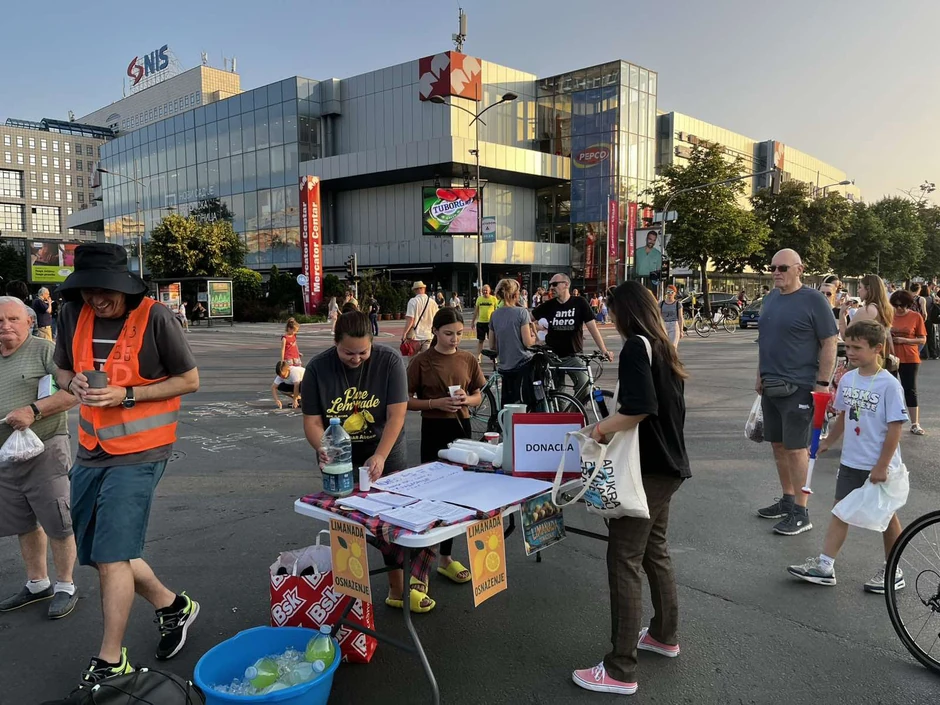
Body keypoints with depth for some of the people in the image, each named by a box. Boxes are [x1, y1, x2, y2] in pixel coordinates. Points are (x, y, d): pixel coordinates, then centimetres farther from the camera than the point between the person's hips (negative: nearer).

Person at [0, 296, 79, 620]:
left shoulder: (44, 350, -8)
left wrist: (35, 410, -24)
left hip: (45, 452, -6)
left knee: (57, 525, 1)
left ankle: (65, 587, 16)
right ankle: (37, 584, 33)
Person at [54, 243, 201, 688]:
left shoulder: (155, 317, -15)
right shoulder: (73, 314, 1)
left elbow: (189, 380, -9)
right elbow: (62, 369, 15)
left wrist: (127, 394, -18)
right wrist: (75, 385, -9)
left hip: (138, 454, -7)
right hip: (91, 452, 7)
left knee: (110, 555, -7)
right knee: (98, 553, 15)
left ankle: (110, 661, 10)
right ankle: (172, 607, 34)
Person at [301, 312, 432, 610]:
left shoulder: (389, 361, -14)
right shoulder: (317, 368, -10)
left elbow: (396, 415, -17)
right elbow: (312, 421, -8)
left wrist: (379, 457, -28)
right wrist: (324, 450, -28)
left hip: (385, 459, -1)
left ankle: (398, 588, 20)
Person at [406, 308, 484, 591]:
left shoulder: (468, 360, 3)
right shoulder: (421, 361, -7)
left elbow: (478, 396, 11)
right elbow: (406, 401, -5)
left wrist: (466, 400, -11)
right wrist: (436, 403, -19)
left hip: (461, 428, 4)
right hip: (434, 430, -4)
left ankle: (446, 556, 24)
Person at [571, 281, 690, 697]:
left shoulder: (636, 347, -16)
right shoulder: (663, 348, 11)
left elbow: (640, 408, -28)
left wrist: (603, 426, -14)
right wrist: (616, 424, 14)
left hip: (646, 470, -10)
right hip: (667, 464, 10)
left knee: (624, 562, -5)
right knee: (655, 550, 23)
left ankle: (620, 670, 1)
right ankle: (664, 635, 39)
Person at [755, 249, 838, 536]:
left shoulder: (813, 300, -10)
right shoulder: (770, 298, 11)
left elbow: (830, 342, -11)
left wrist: (822, 383, -15)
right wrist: (761, 375, 16)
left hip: (799, 387, -7)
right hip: (771, 386, 7)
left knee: (795, 448, -3)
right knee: (778, 445, 14)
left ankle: (801, 513, 7)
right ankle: (787, 501, 28)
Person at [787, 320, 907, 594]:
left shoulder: (889, 385, -17)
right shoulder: (847, 379, 2)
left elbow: (895, 428, -17)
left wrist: (881, 466, -18)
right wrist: (827, 443, 19)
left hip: (879, 467, -6)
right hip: (850, 462, 6)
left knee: (886, 516, 10)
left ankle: (892, 571, 26)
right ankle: (824, 566, 12)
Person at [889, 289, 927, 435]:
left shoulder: (916, 316, -3)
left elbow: (923, 340, -3)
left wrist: (904, 340, -17)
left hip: (910, 359, -2)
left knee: (910, 389, 2)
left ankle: (915, 424, 7)